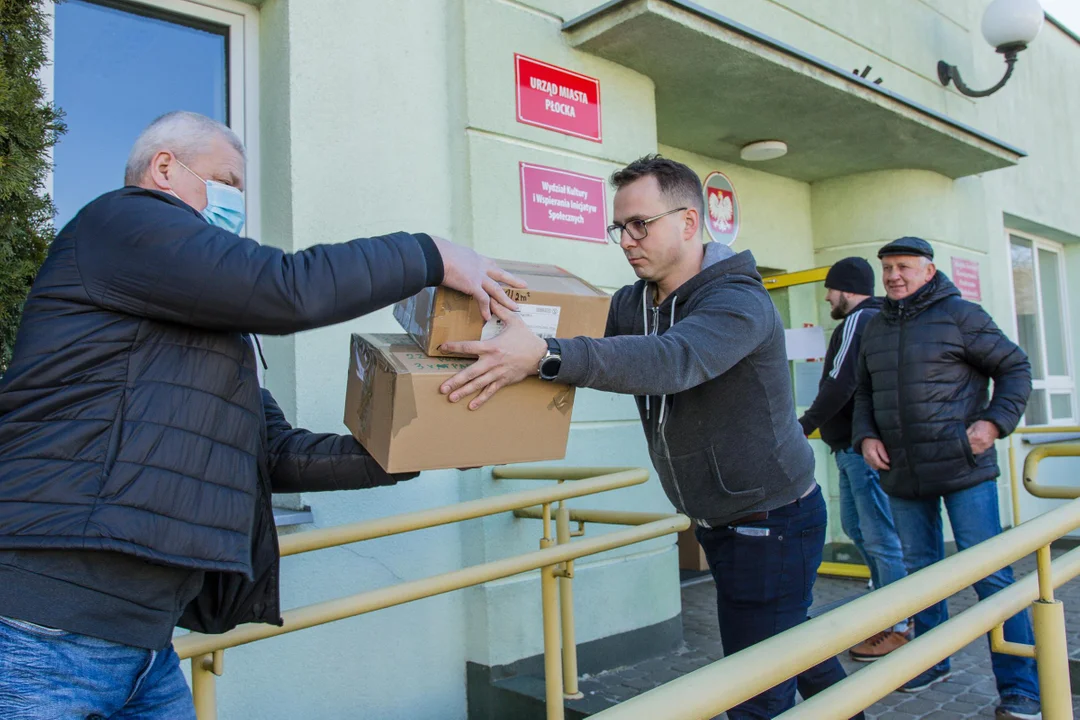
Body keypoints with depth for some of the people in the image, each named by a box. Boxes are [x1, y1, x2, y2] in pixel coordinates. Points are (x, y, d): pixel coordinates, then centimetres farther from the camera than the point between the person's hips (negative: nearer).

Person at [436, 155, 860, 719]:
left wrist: (545, 356, -54)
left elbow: (673, 361, -42)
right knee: (789, 641, 28)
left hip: (773, 522, -8)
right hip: (720, 522, 8)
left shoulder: (739, 301, -23)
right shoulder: (631, 304, 2)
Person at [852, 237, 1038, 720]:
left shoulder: (960, 315, -4)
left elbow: (1015, 367, 0)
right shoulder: (875, 330, 12)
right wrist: (865, 436, 4)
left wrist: (994, 422, -12)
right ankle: (932, 662, 31)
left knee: (990, 575, -3)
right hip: (902, 477, 6)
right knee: (920, 571, 15)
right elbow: (864, 393, 20)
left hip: (962, 469, -5)